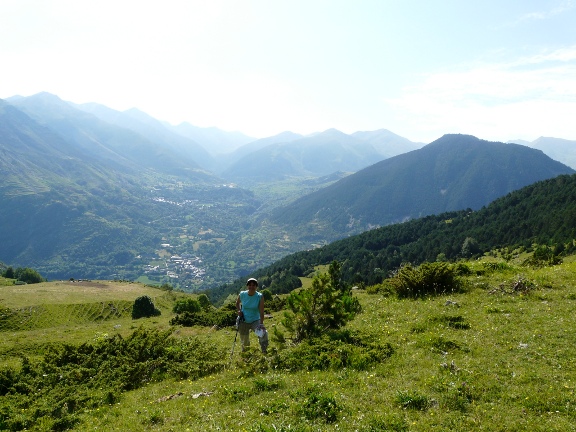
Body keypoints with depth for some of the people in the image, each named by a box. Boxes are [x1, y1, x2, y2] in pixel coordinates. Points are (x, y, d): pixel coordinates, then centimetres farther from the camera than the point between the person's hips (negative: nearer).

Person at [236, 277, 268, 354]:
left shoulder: (260, 297, -15)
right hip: (243, 321, 2)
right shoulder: (242, 294, -9)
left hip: (255, 321, -2)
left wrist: (261, 324, -31)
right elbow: (237, 303, 13)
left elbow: (261, 312, -19)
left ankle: (264, 352, -13)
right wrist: (239, 310, -6)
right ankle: (244, 347, 55)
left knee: (263, 333, -32)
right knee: (244, 341, 16)